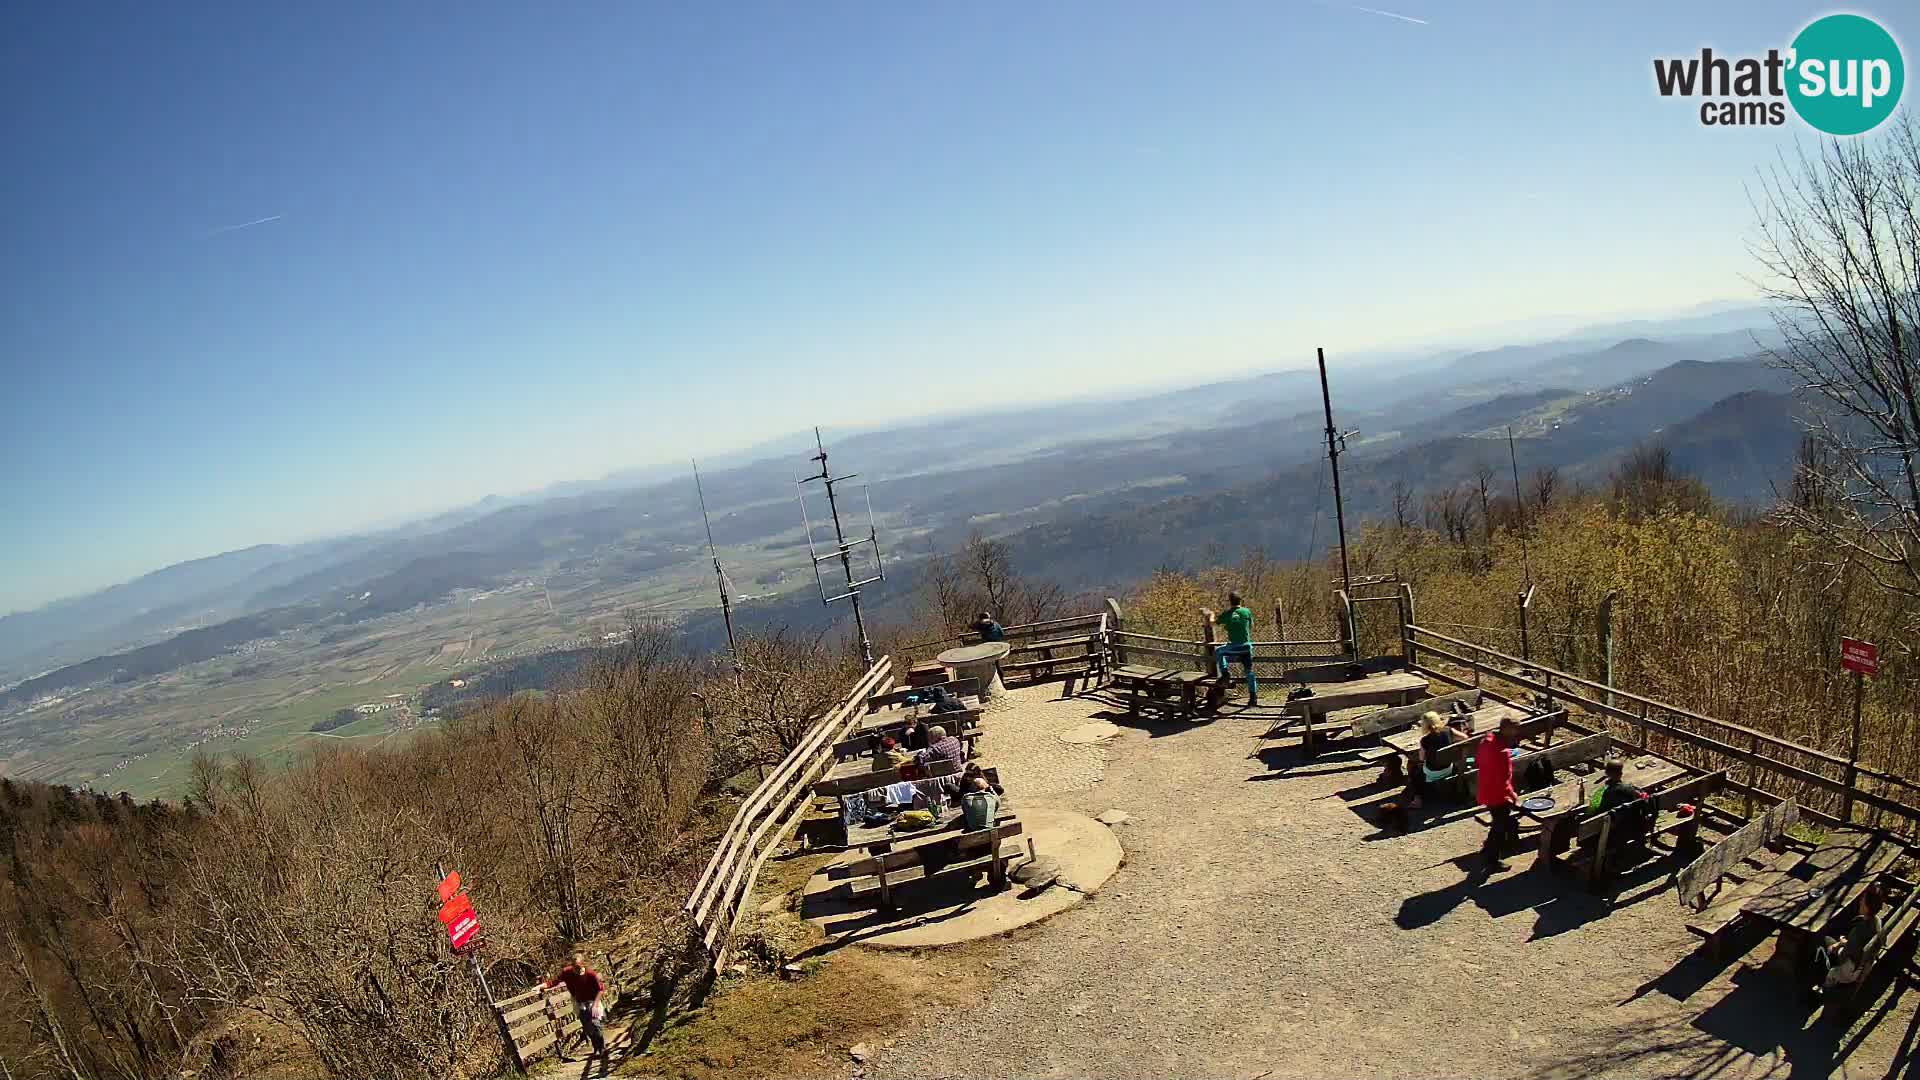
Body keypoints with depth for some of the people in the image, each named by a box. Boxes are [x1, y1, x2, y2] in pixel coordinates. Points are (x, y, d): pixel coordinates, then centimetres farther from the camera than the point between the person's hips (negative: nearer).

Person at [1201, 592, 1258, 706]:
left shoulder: (1227, 614, -4)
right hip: (1247, 647, 3)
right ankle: (1253, 697, 14)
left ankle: (1224, 672, 16)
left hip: (1234, 648, -3)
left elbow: (1213, 622, 8)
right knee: (1249, 671, 14)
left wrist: (1211, 615, 29)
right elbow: (1251, 627, 14)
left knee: (1218, 651, 26)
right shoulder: (1246, 612, 2)